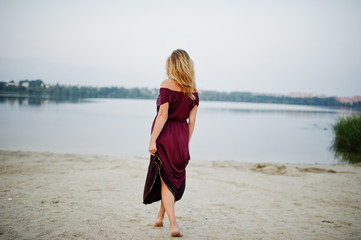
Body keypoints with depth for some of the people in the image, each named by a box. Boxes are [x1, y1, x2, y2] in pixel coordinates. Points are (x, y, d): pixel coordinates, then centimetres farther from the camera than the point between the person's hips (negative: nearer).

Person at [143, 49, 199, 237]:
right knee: (175, 178, 19)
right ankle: (160, 216, 34)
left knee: (166, 180, 5)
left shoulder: (167, 84, -10)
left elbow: (163, 115, -16)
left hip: (165, 134, -4)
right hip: (182, 136, 5)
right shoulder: (193, 89, 4)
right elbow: (192, 120, 5)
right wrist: (186, 144, 12)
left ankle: (173, 225, 0)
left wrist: (152, 140, -14)